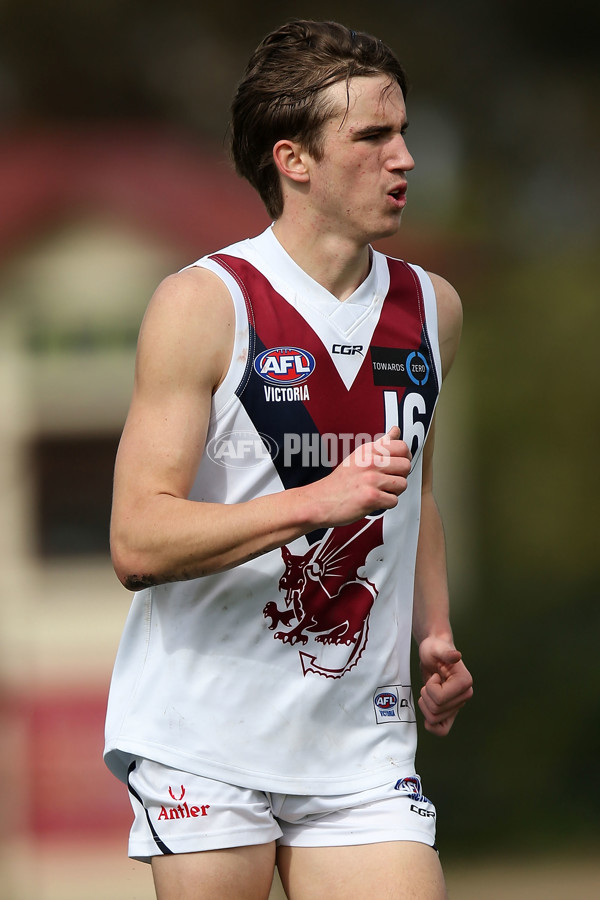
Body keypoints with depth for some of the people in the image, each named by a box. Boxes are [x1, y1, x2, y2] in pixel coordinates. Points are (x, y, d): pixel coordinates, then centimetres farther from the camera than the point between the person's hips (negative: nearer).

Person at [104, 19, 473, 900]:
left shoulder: (430, 307, 10)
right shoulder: (203, 304, -9)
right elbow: (138, 543, -16)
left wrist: (433, 636, 11)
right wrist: (322, 500, -25)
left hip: (359, 741, 5)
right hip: (203, 738, -5)